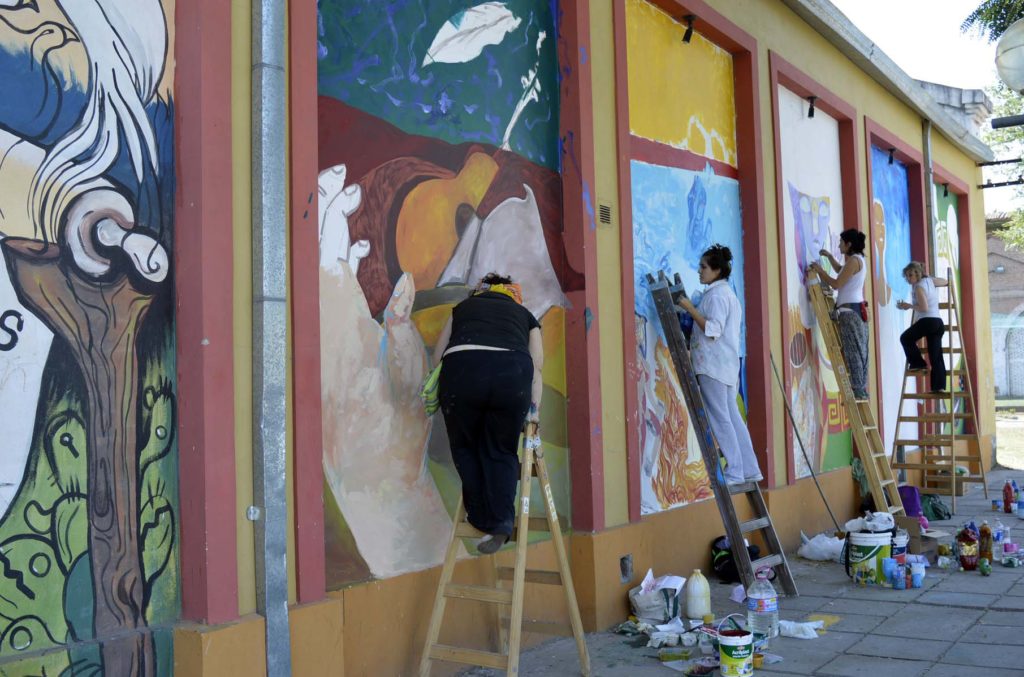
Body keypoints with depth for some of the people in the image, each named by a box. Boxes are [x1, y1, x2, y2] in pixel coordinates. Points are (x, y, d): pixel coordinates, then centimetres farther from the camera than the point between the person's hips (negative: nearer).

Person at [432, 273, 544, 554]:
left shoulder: (464, 307, 33)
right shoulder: (524, 315, 31)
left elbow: (438, 353, 27)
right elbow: (536, 367, 17)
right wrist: (533, 408, 15)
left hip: (462, 369, 0)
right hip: (513, 371, 1)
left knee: (465, 447, 19)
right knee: (501, 451, 16)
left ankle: (481, 518, 23)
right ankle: (500, 523, 8)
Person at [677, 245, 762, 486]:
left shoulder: (716, 295, -11)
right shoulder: (726, 292, 21)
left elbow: (713, 330, -20)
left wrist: (690, 309, -18)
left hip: (713, 365, -10)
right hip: (725, 364, 10)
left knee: (720, 418, -6)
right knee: (732, 417, 10)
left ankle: (734, 473, -4)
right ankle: (749, 469, 11)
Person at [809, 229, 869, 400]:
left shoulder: (853, 260, -13)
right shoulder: (858, 260, 18)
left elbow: (837, 283, -17)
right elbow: (840, 270, 36)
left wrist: (820, 271, -7)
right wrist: (829, 257, 27)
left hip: (850, 311, -10)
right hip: (856, 309, 10)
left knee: (853, 352, -9)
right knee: (859, 351, 9)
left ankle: (858, 391, -10)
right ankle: (861, 391, 11)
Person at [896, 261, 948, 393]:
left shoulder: (919, 287, -8)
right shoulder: (929, 280, 15)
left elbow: (924, 308, -15)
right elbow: (946, 282, 33)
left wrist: (909, 306, -6)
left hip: (927, 321, -8)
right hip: (939, 322, 8)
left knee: (905, 338, 16)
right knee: (936, 356, 4)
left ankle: (918, 364, 11)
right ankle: (940, 386, -3)